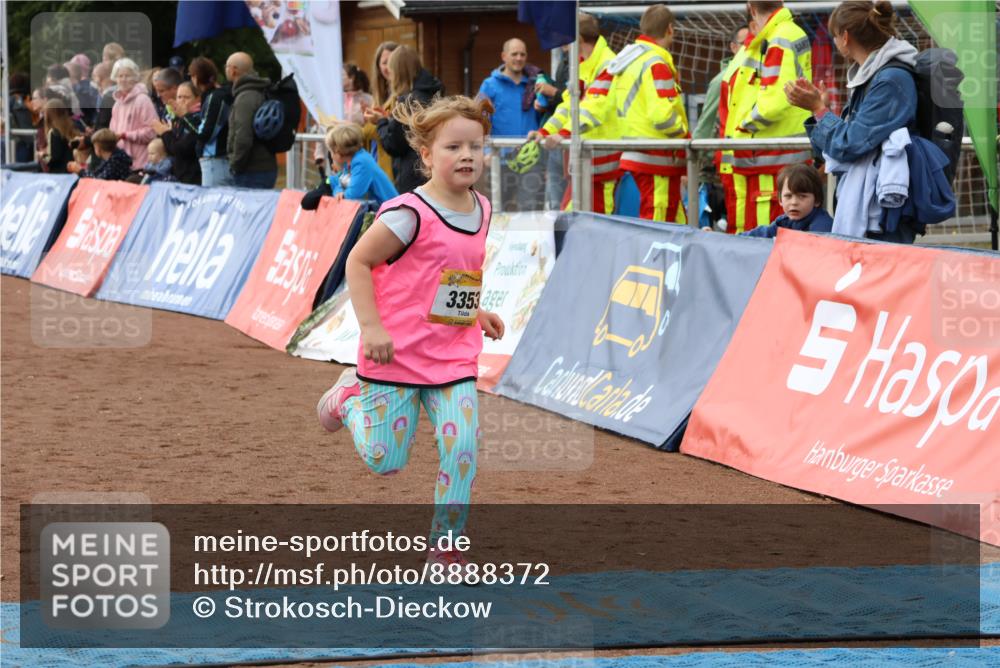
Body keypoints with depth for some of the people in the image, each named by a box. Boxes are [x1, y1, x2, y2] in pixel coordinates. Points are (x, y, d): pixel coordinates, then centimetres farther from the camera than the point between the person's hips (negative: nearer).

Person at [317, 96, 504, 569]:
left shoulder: (481, 210, 5)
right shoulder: (409, 214, -19)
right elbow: (358, 261, -13)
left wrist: (474, 313, 10)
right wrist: (371, 326, -19)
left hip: (455, 358, 5)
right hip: (396, 353, -5)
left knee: (462, 450, -8)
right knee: (383, 460, 3)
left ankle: (444, 549, 4)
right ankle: (349, 397, 34)